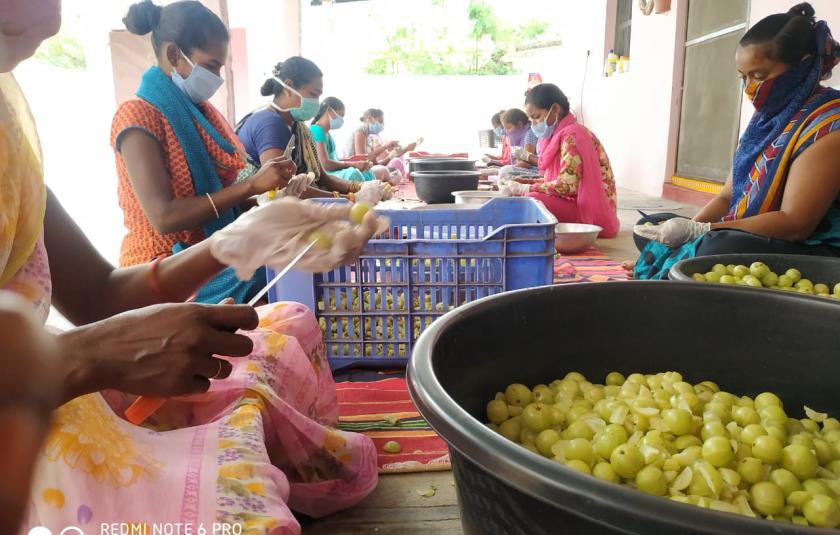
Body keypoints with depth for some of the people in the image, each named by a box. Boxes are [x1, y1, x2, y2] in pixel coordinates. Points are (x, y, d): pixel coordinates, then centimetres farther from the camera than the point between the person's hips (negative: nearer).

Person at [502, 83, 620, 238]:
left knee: (532, 201, -28)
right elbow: (554, 179, 11)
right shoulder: (558, 134, 14)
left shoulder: (572, 135, -15)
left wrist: (522, 189, -20)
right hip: (574, 203, 10)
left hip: (591, 211, -10)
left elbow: (567, 185, -25)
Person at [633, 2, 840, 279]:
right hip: (748, 241, 9)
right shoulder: (767, 118, 10)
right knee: (650, 229, 8)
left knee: (718, 249, -37)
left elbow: (795, 223, -22)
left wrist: (698, 231, -26)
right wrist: (686, 229, -9)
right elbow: (727, 197, 10)